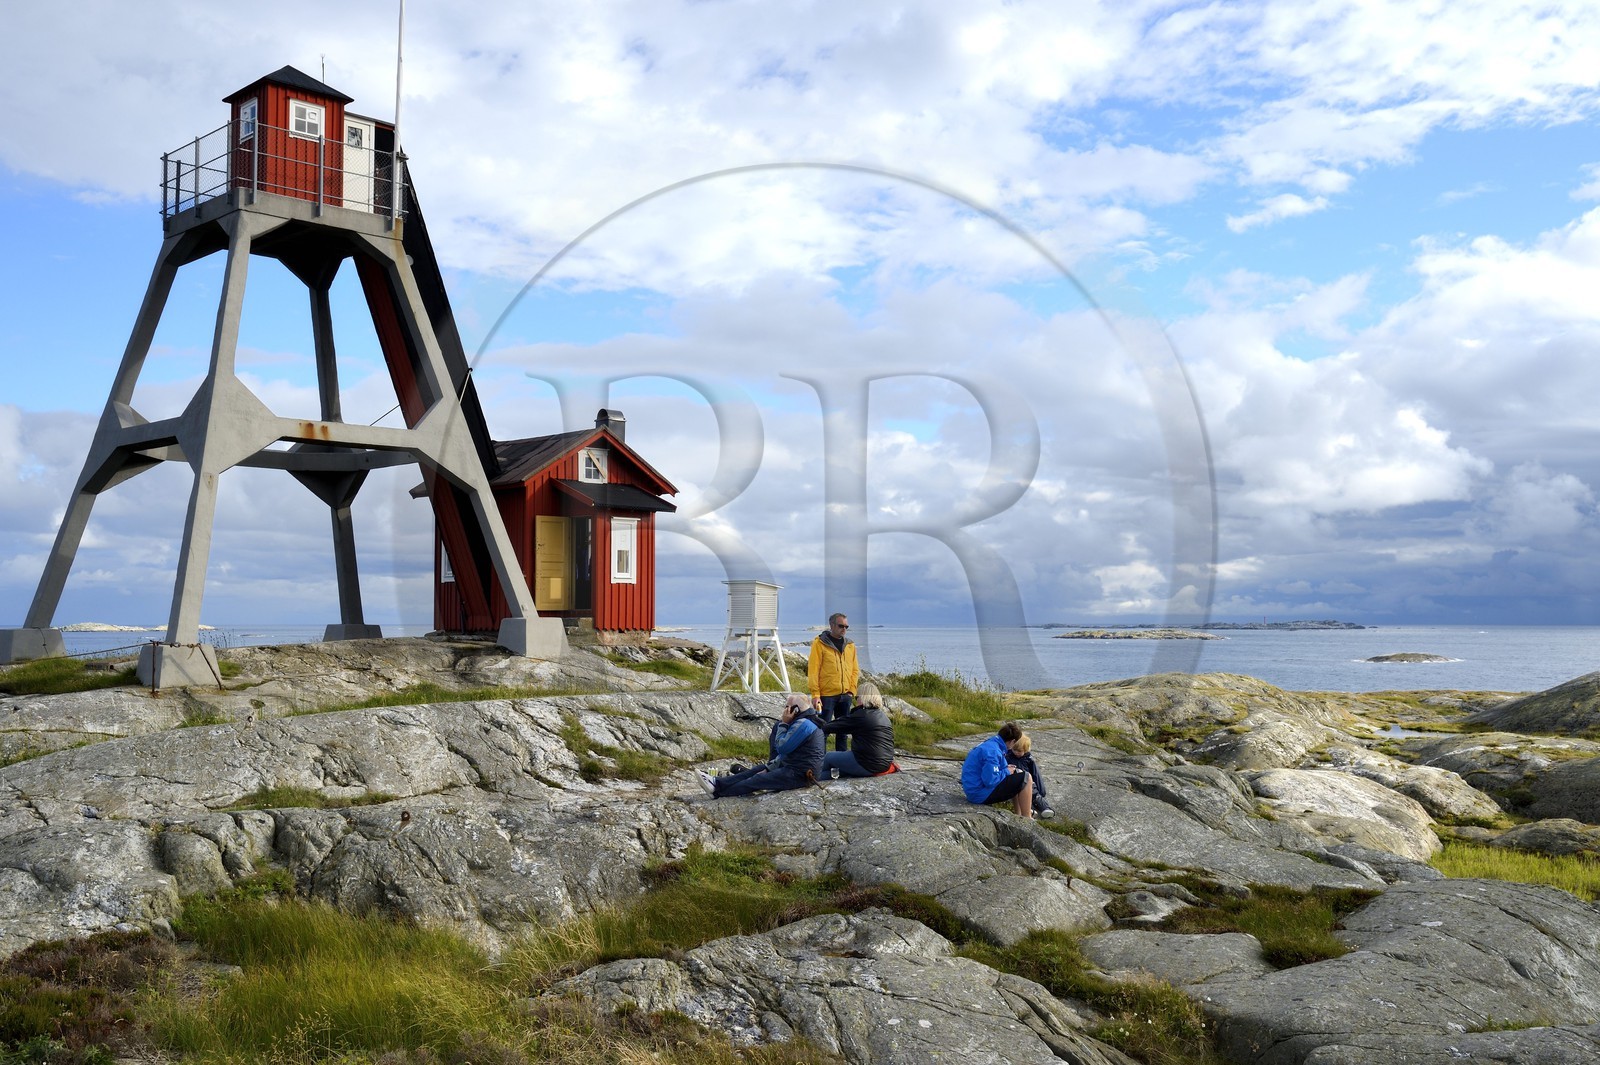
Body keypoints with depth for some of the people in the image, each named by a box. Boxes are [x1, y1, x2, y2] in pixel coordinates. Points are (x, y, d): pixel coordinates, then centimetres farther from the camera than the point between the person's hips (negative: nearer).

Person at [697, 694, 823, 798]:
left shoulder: (802, 724, -17)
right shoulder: (804, 722, 17)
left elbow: (782, 747, -17)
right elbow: (786, 751, 18)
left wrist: (784, 723, -9)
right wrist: (769, 768, 11)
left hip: (800, 774, -10)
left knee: (758, 780, -10)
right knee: (755, 770, 6)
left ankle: (717, 791, -10)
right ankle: (717, 782, 0)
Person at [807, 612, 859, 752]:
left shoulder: (850, 644, 10)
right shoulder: (819, 643, -6)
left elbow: (855, 669, 14)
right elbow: (813, 670, -8)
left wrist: (852, 690, 3)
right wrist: (815, 694, -13)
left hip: (845, 695, 5)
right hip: (826, 695, -5)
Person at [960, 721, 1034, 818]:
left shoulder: (987, 744, 7)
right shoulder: (993, 751, -23)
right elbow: (990, 781, -27)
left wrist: (1006, 768, 10)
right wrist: (1006, 772, -11)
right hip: (981, 794, -10)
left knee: (1016, 774, 25)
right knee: (1026, 778, -10)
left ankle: (1019, 814, 29)